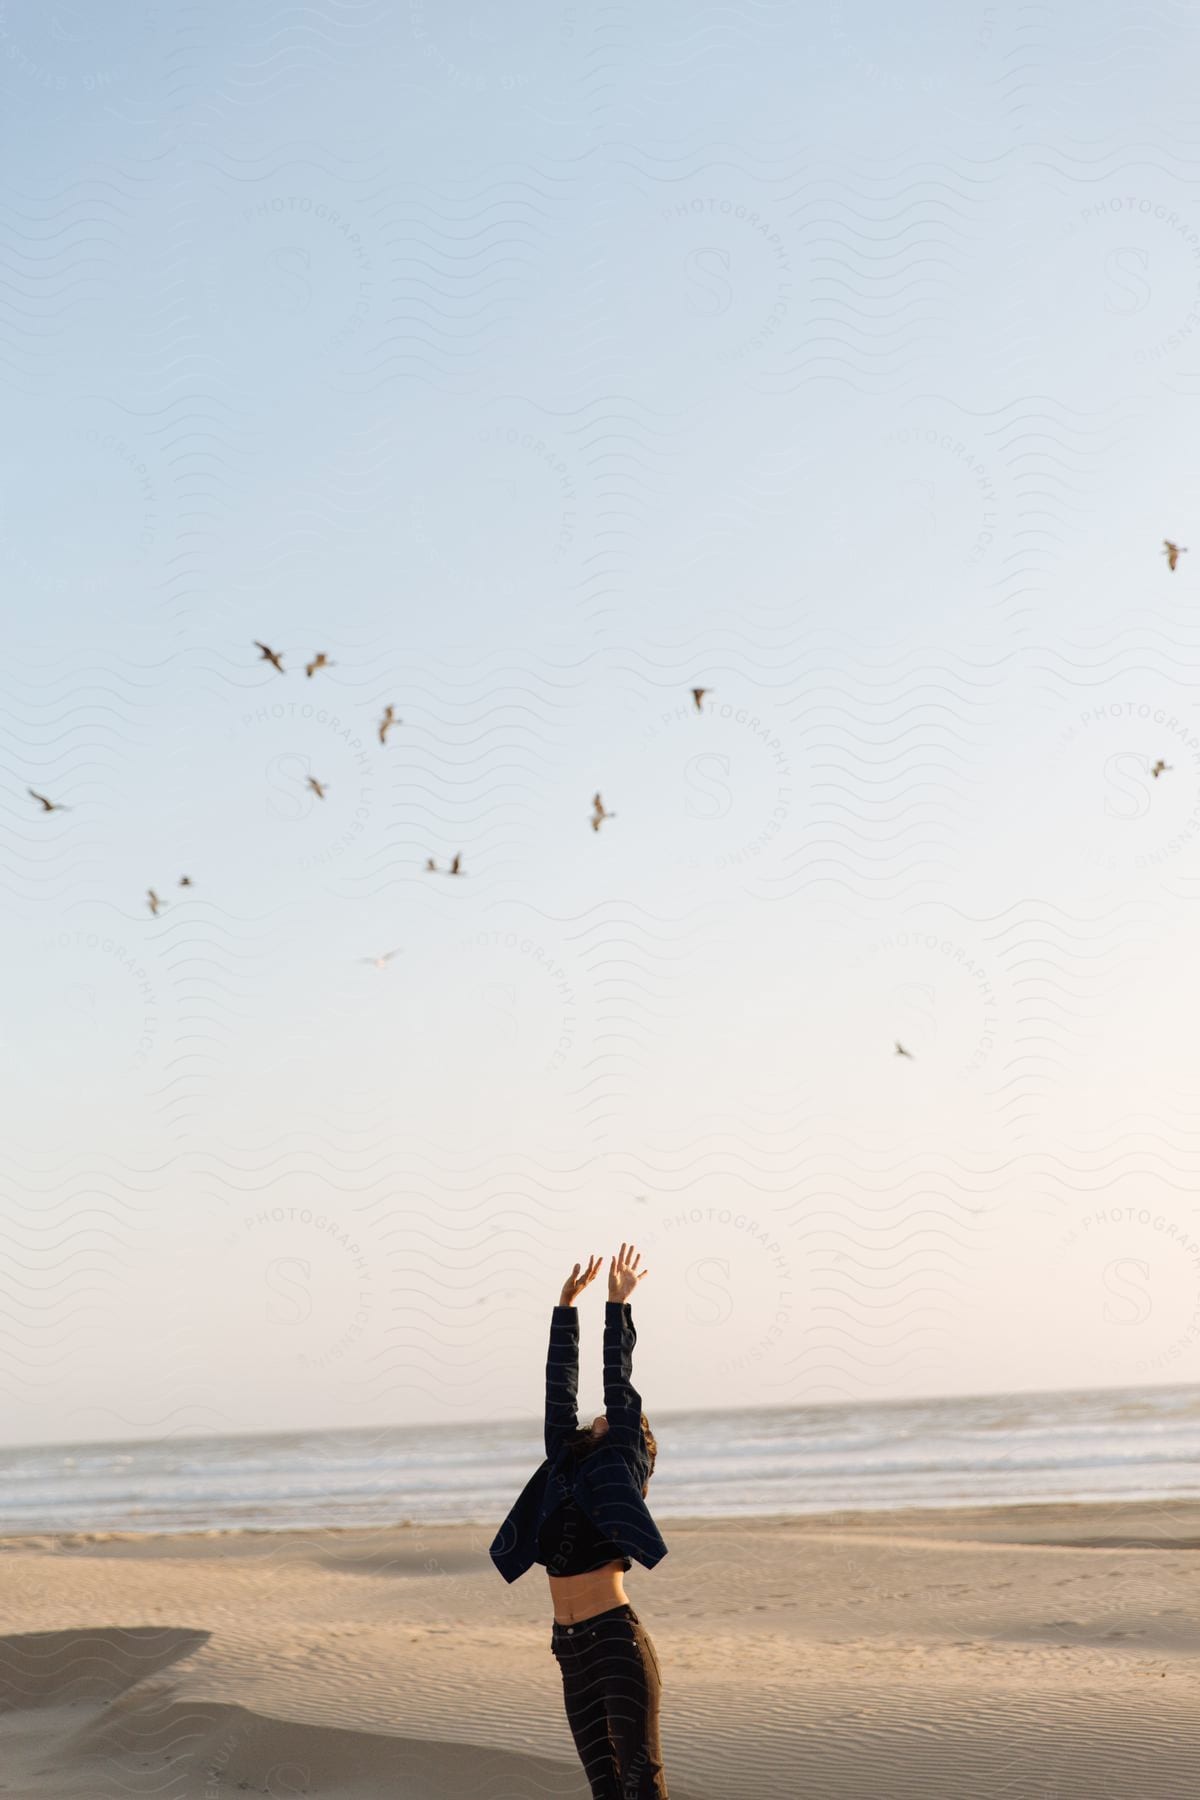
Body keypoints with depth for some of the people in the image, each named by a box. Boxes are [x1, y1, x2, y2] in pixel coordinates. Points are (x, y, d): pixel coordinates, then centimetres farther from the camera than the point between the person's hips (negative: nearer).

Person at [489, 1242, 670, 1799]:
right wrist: (566, 1305, 16)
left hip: (617, 1641, -6)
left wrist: (618, 1304, 0)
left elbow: (620, 1386, -2)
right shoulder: (566, 1464, 17)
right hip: (572, 1649, 6)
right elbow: (559, 1388, 16)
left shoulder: (622, 1468, 3)